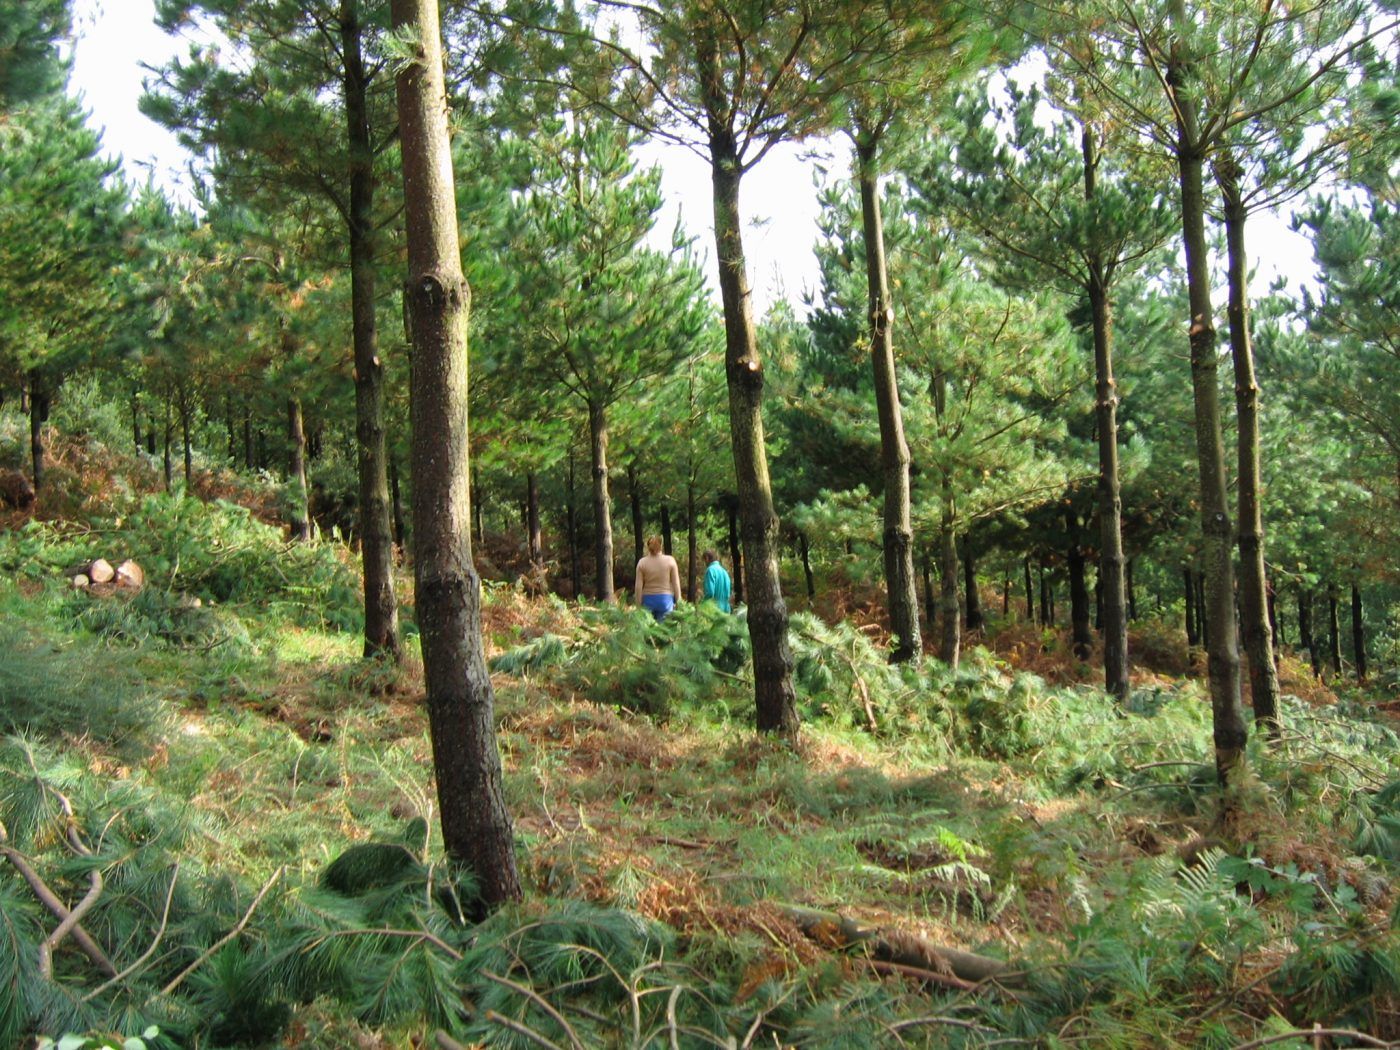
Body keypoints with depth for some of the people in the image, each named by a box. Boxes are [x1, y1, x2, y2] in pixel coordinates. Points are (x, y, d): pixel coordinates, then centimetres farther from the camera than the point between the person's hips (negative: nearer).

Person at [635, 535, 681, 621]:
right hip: (666, 599, -1)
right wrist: (678, 602, 6)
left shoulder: (642, 563, 1)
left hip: (648, 600, 1)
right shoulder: (670, 560, -1)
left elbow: (638, 586, -1)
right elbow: (676, 584, -1)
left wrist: (639, 604, 5)